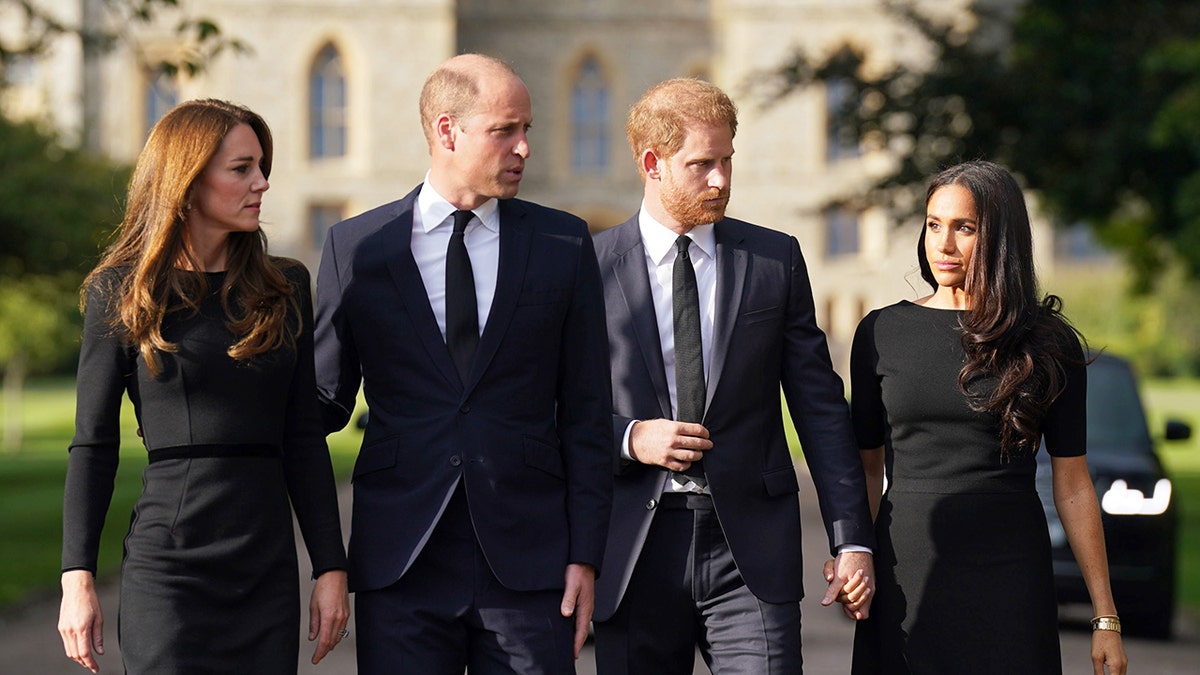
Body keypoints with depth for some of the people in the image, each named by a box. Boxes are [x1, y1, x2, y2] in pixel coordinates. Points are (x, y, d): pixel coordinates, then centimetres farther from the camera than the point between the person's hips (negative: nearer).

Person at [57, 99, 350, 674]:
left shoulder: (285, 287, 10)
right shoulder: (120, 292, 1)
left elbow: (304, 437, 10)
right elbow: (93, 444, 1)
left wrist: (331, 566, 4)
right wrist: (78, 578, -6)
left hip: (268, 567, 3)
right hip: (168, 558, -3)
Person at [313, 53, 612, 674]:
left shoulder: (564, 244, 7)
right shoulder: (356, 248, 5)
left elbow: (585, 413, 6)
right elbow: (326, 400, 11)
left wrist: (585, 554, 0)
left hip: (526, 559, 0)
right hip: (401, 564, 0)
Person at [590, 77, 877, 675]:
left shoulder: (776, 260, 8)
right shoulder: (590, 266, 3)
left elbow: (820, 406, 7)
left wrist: (852, 540, 2)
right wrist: (629, 439, -12)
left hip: (752, 556, 0)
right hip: (633, 552, 0)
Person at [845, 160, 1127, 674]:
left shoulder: (1047, 345, 1)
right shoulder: (882, 333, 5)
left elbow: (1072, 486, 2)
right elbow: (867, 467, 10)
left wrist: (1105, 616, 2)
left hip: (1010, 571, -1)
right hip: (907, 570, 1)